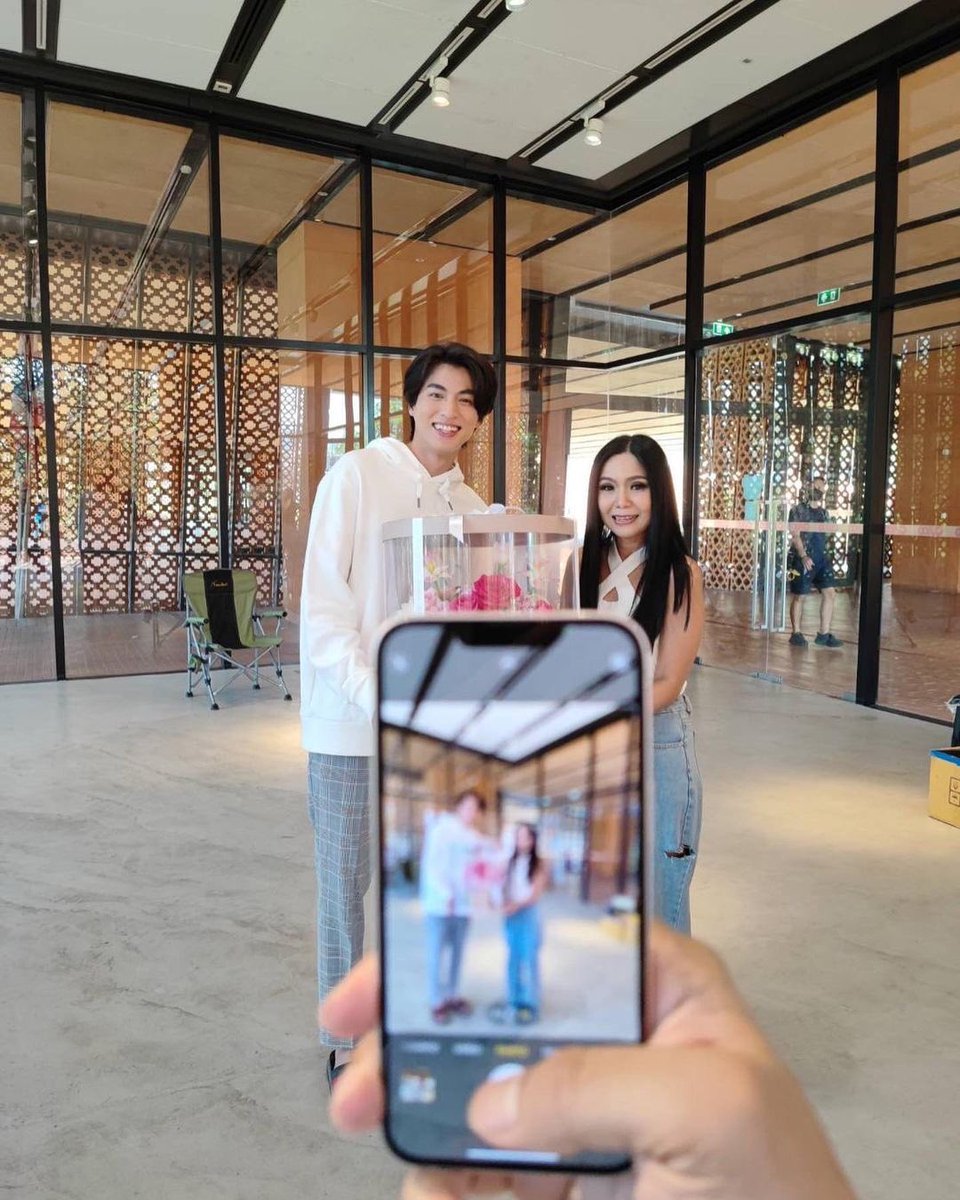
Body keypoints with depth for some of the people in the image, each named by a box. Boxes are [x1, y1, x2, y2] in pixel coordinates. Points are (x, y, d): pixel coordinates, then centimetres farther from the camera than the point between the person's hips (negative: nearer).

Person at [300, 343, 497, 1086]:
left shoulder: (472, 507, 6)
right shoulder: (357, 476, -9)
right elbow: (323, 605, -13)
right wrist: (373, 694, -23)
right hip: (351, 723, -4)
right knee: (345, 879, 9)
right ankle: (347, 1035, 30)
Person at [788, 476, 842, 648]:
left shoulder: (824, 512, 15)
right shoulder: (798, 510, -5)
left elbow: (824, 535, 21)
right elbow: (795, 535, -13)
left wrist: (824, 554, 14)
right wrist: (803, 556, -24)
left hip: (821, 558, 6)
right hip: (803, 559, -6)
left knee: (829, 592, -1)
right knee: (799, 596, 0)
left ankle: (824, 634, 5)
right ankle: (796, 633, 11)